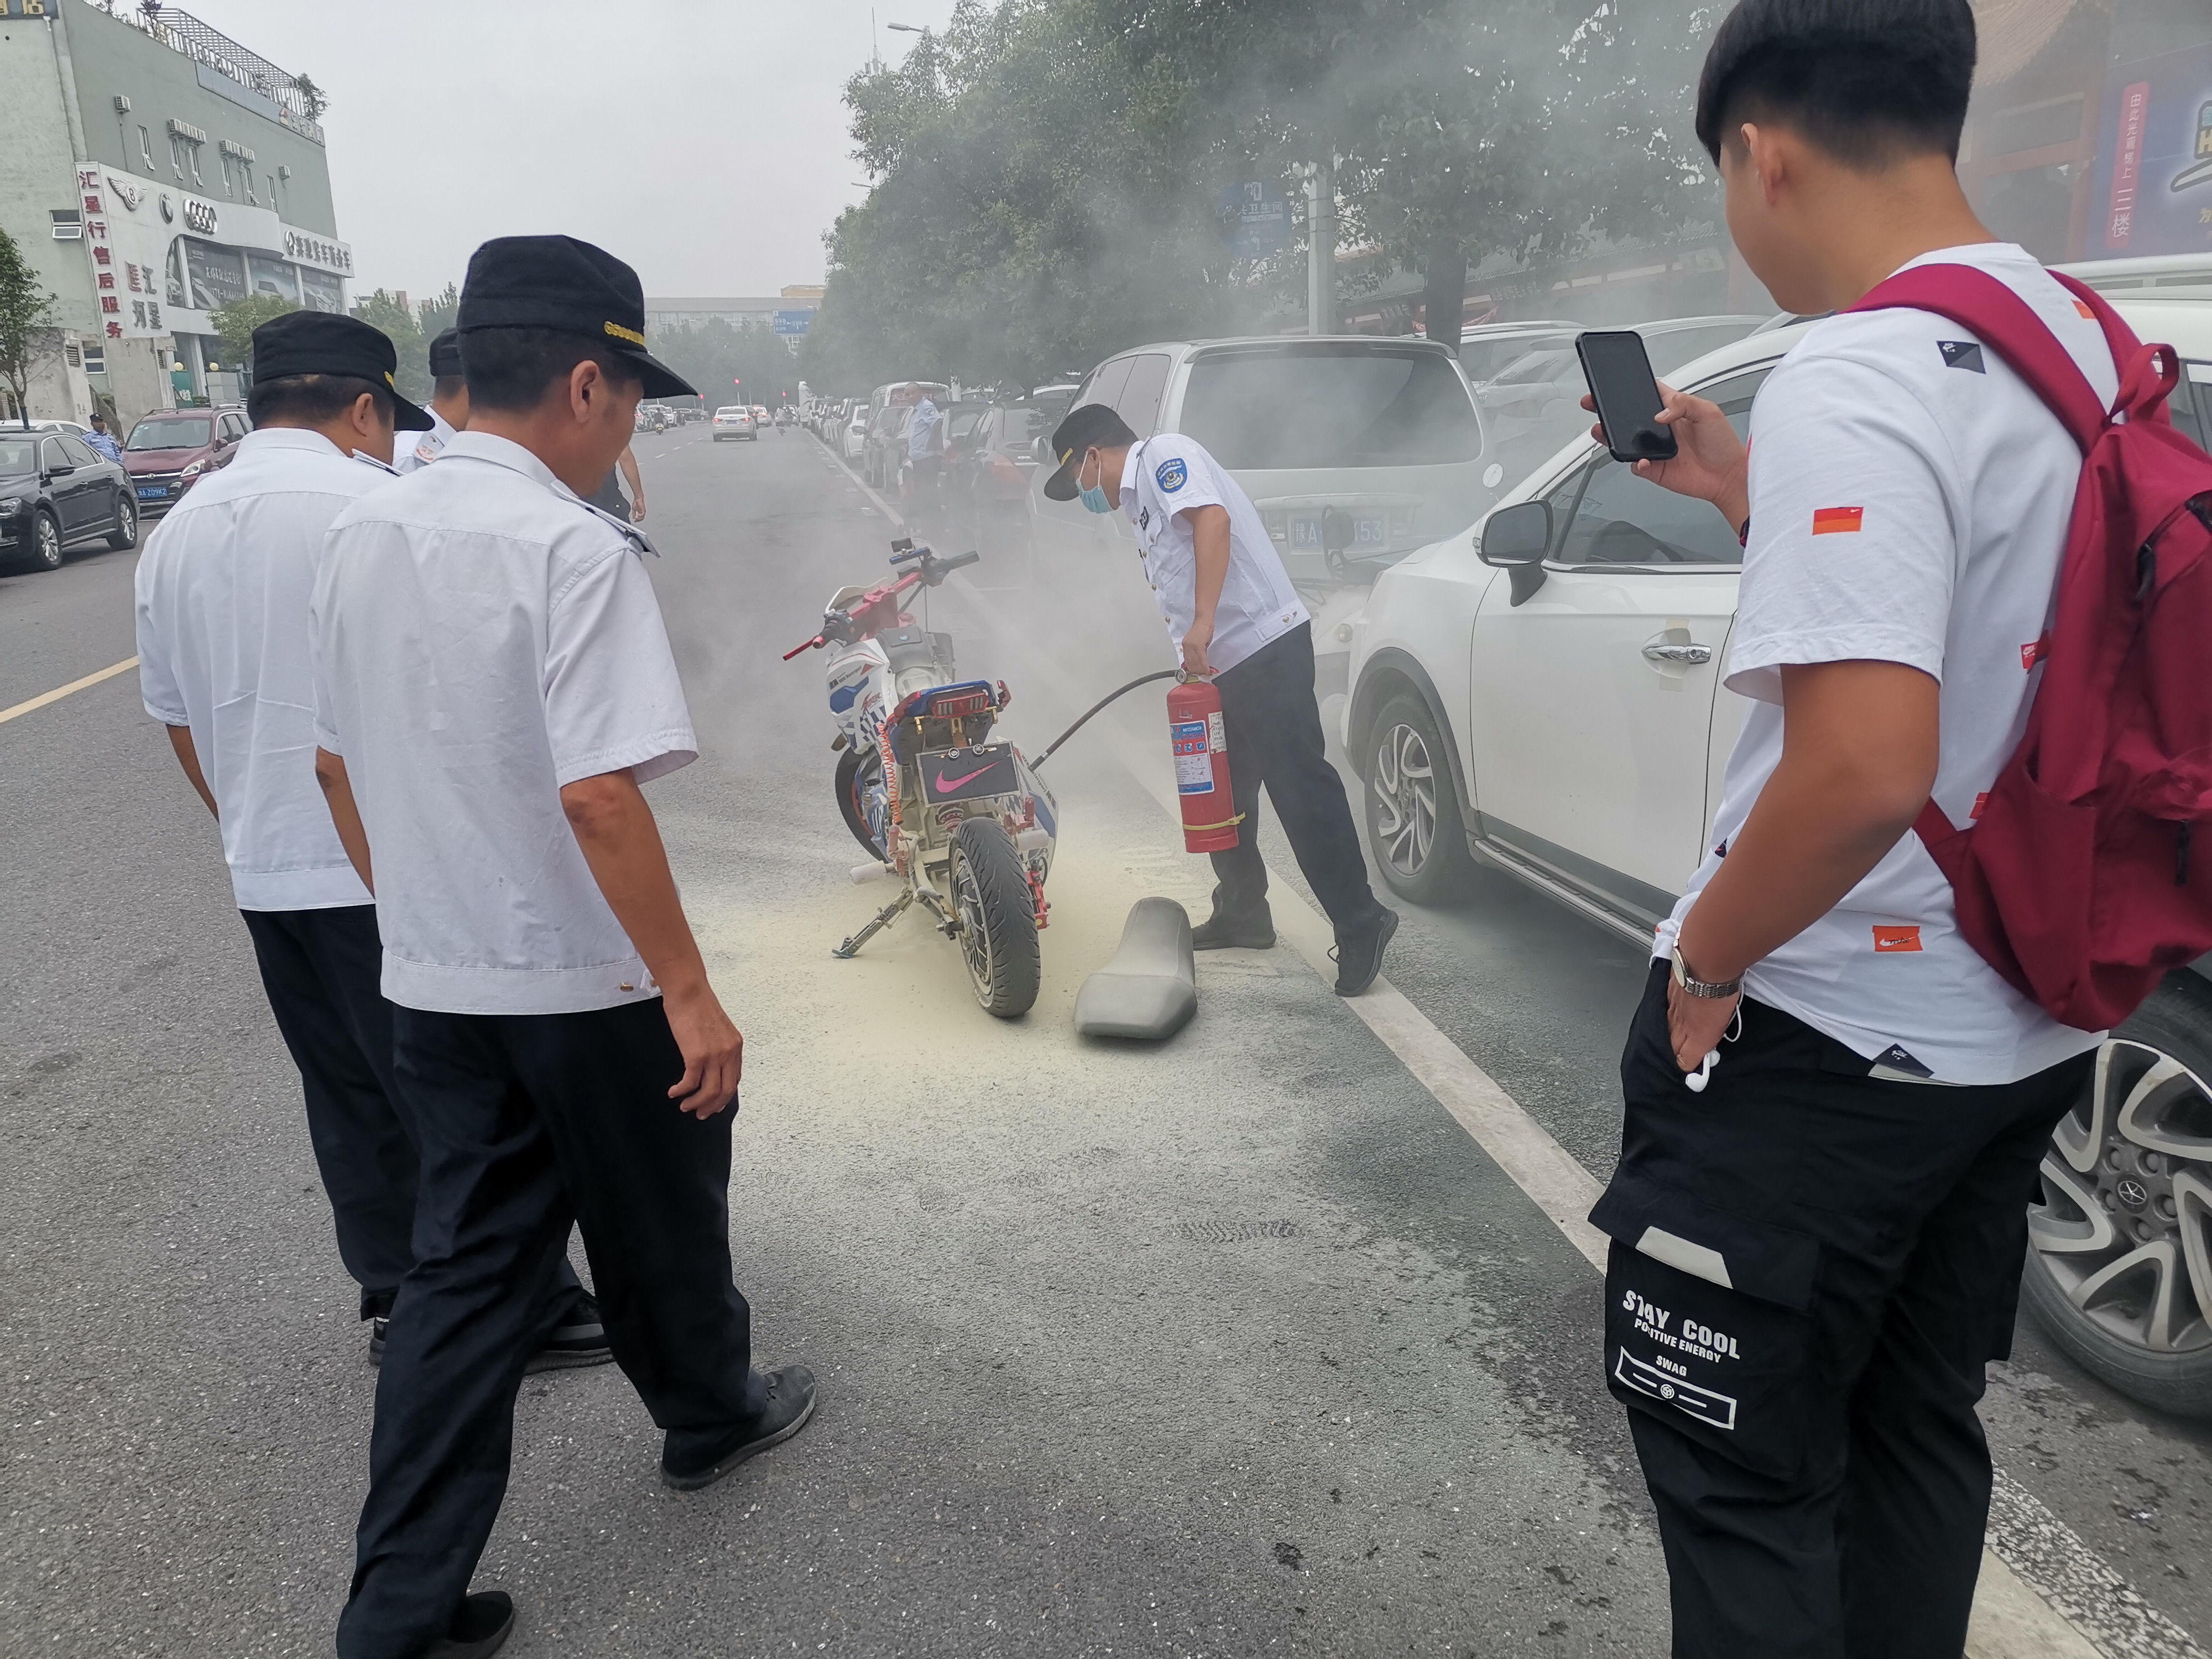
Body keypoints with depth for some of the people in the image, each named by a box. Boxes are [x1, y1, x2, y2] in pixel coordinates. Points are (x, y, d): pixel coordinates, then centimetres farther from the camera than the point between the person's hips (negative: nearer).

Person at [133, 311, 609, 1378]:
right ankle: (527, 1308, 14)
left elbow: (175, 715, 18)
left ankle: (399, 1301, 28)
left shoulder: (176, 533, 11)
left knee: (350, 1102, 17)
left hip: (267, 878, 7)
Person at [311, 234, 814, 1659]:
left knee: (468, 1270, 14)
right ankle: (712, 1417, 42)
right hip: (587, 983, -6)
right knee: (658, 1227, 17)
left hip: (432, 984, 7)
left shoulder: (363, 534, 4)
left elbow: (337, 761, 11)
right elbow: (597, 794, -27)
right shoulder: (576, 548, -21)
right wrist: (691, 991, -22)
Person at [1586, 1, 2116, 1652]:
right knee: (1917, 1428, 23)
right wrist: (1739, 487, 14)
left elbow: (1865, 763, -32)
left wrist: (1703, 962, -16)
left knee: (1742, 1477, 9)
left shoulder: (1854, 375, -22)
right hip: (2013, 1029, 9)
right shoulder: (2081, 341, 6)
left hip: (1818, 1047, -9)